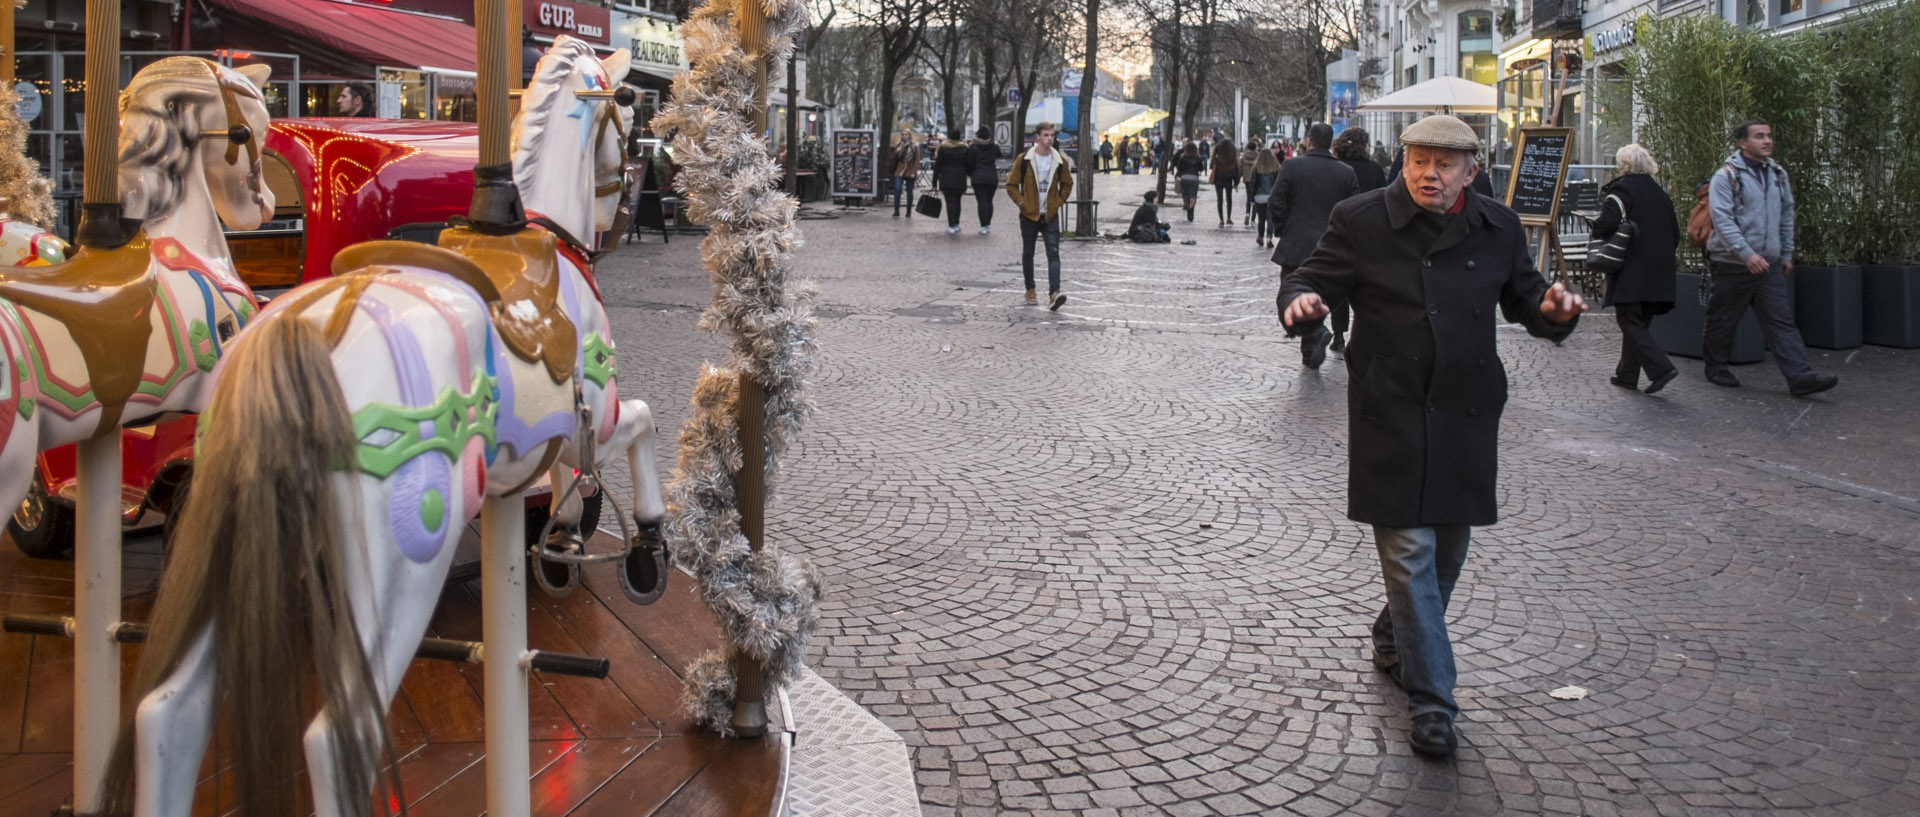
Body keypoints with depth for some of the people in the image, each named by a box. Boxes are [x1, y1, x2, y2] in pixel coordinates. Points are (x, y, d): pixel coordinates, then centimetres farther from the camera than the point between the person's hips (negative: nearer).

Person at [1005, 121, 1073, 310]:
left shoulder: (1059, 160, 2)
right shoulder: (1023, 159, -5)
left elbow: (1067, 184, 16)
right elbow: (1011, 185, 1)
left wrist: (1059, 202, 4)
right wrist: (1022, 203, -7)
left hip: (1051, 216, 1)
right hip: (1029, 215, -1)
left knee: (1053, 254, -12)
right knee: (1028, 254, 8)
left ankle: (1054, 294, -21)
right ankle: (1030, 290, 24)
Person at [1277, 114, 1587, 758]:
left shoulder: (1497, 228, 7)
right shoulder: (1361, 221, -4)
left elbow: (1522, 297, 16)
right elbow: (1311, 280, -2)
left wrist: (1551, 310, -7)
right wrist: (1300, 302, -26)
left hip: (1467, 415, 5)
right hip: (1391, 414, -4)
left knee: (1447, 547, 15)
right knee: (1409, 549, -7)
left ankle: (1394, 644, 40)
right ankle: (1430, 700, 0)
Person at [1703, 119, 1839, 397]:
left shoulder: (1778, 174, 12)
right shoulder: (1727, 176, -8)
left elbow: (1786, 216, 20)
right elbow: (1722, 219, -17)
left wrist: (1787, 254, 17)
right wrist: (1747, 253, -25)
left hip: (1769, 264, 5)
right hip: (1734, 264, -5)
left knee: (1781, 320, -2)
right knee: (1723, 319, 7)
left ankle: (1800, 377, -9)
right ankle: (1715, 367, 26)